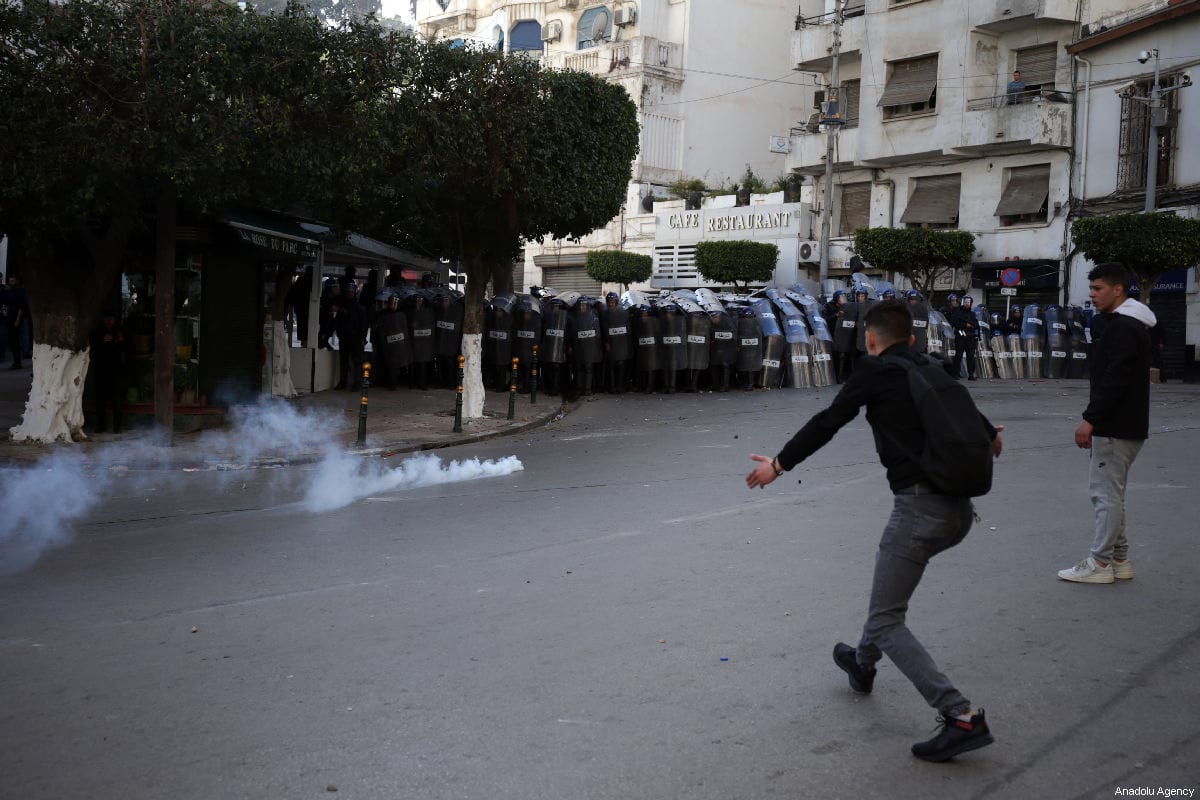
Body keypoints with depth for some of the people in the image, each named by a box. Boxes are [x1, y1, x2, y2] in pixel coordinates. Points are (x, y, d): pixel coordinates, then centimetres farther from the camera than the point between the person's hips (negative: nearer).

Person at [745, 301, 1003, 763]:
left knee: (886, 621, -2)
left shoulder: (875, 370, -3)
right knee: (890, 564, 32)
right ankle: (863, 663, 49)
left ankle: (961, 718, -13)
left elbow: (827, 423, -1)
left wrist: (779, 464, 12)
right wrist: (990, 437, 57)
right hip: (960, 508, 8)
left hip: (920, 506, -8)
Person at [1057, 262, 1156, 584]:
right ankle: (1118, 558, 22)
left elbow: (1114, 380, -23)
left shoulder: (1123, 328, -17)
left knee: (1106, 492, -6)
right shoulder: (1117, 322, 17)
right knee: (1109, 491, 16)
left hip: (1115, 428, -11)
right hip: (1125, 424, 11)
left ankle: (1099, 563, -1)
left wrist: (1090, 419, -21)